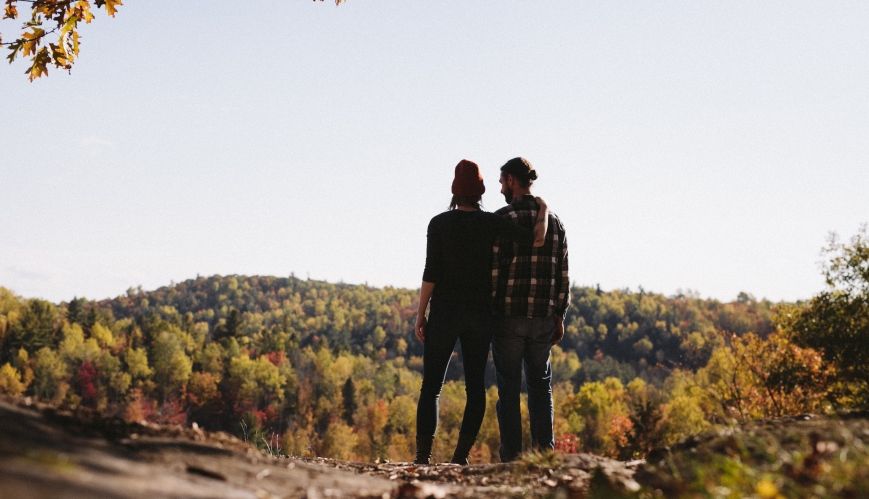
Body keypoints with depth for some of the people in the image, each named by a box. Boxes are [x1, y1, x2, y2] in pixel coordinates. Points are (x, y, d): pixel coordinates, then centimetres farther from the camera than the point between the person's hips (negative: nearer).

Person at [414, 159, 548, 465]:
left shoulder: (439, 223, -6)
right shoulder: (492, 223, -3)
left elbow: (431, 273, -10)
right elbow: (537, 240, -7)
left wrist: (420, 314, -3)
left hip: (445, 313, -2)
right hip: (480, 314, 2)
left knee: (431, 386, 4)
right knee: (475, 387, 9)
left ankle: (423, 455, -6)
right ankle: (461, 455, 2)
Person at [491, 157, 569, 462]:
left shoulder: (502, 219, -8)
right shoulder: (553, 220, 8)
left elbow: (492, 269, -12)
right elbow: (562, 273, 8)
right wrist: (560, 316, 13)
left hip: (508, 315, -4)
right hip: (544, 317, 4)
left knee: (508, 387, 3)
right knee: (540, 384, 14)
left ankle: (511, 455, 3)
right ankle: (544, 449, 8)